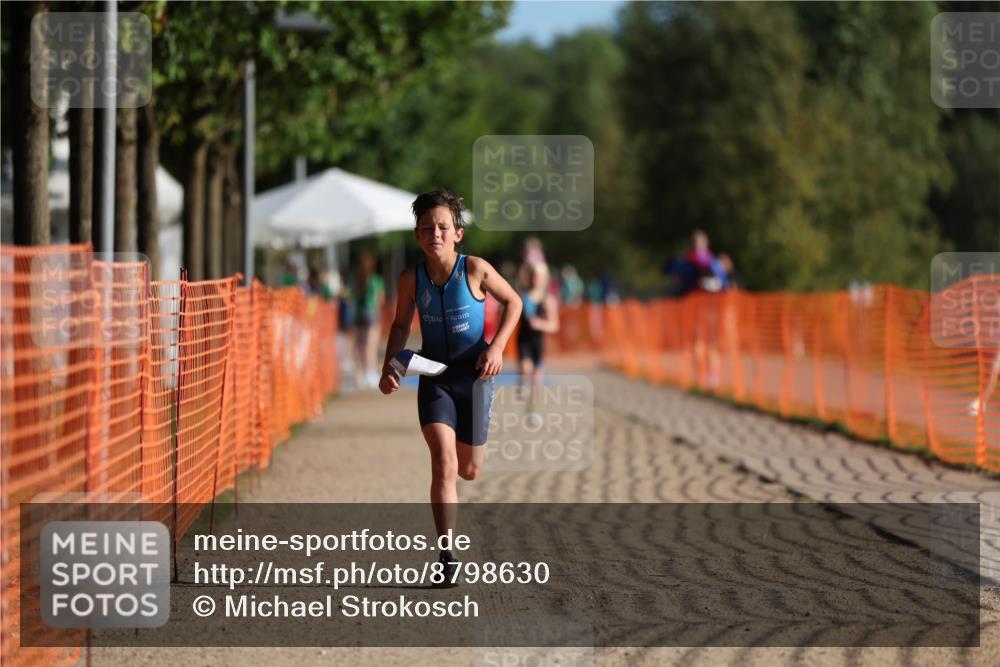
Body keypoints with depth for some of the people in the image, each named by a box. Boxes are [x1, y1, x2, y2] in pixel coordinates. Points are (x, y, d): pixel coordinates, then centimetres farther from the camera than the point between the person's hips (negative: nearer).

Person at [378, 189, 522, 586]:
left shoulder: (476, 270, -14)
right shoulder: (411, 280, -8)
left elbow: (513, 303, 1)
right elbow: (401, 325, 8)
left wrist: (497, 347, -11)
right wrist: (389, 367, -6)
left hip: (474, 375, 0)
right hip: (434, 376, 0)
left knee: (469, 470, 11)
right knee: (443, 463, -18)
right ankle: (446, 557, -16)